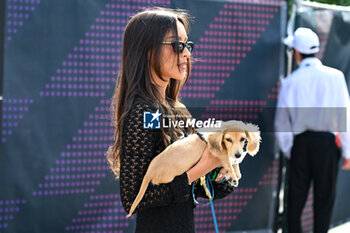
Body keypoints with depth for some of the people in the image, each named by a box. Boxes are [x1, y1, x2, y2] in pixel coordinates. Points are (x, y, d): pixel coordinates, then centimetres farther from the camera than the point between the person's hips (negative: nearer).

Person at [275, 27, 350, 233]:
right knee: (324, 199, 6)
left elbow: (281, 122, 6)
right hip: (326, 142, -2)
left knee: (296, 198, 9)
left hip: (300, 143, 2)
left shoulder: (290, 81, 2)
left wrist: (288, 150, 18)